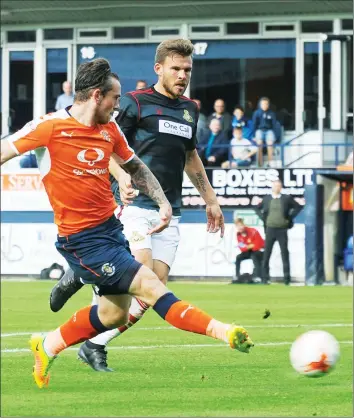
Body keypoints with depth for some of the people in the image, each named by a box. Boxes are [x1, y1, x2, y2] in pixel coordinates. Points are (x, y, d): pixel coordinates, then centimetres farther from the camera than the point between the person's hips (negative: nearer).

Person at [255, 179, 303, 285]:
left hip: (282, 230, -1)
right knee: (266, 254, 1)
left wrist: (290, 217, -1)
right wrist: (263, 217, 5)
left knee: (285, 253, 0)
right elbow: (257, 208, 20)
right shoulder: (266, 199, 7)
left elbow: (298, 207, 7)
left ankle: (287, 278, 3)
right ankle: (265, 277, 6)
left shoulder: (287, 198, 2)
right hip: (270, 229, 2)